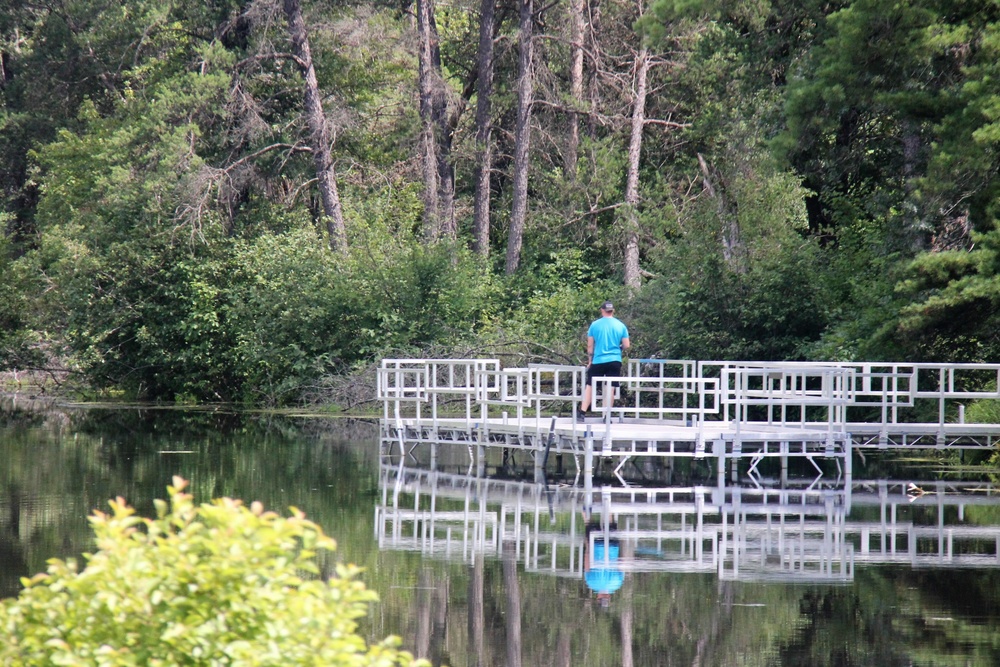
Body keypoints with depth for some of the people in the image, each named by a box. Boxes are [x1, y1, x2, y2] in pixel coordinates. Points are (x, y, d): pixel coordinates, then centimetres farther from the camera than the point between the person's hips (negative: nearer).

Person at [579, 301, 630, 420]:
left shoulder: (595, 325, 1)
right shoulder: (621, 325, 2)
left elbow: (590, 346, 3)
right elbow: (626, 345, 2)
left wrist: (590, 361, 13)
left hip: (598, 361, 0)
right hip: (615, 361, 1)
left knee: (590, 386, 7)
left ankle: (582, 412, -2)